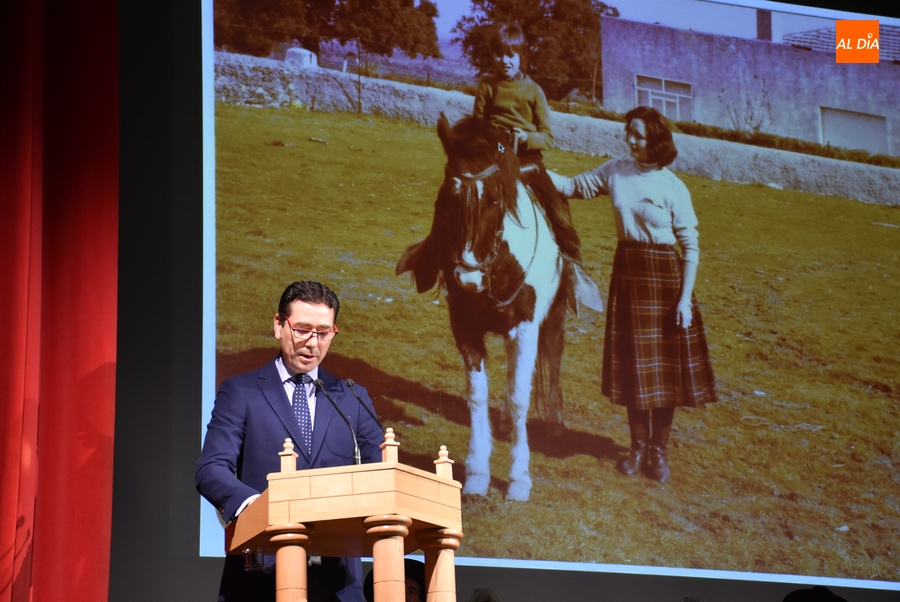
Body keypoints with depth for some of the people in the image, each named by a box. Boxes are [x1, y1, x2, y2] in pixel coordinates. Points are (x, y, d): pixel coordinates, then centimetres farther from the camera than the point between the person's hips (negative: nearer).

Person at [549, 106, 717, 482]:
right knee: (632, 364, 8)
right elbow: (575, 187, 13)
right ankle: (638, 445, 22)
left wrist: (685, 298, -13)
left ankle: (659, 449, 17)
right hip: (626, 272, 4)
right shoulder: (615, 172, 1)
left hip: (664, 275, -4)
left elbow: (690, 247, -8)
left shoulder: (673, 188, -10)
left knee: (666, 365, 3)